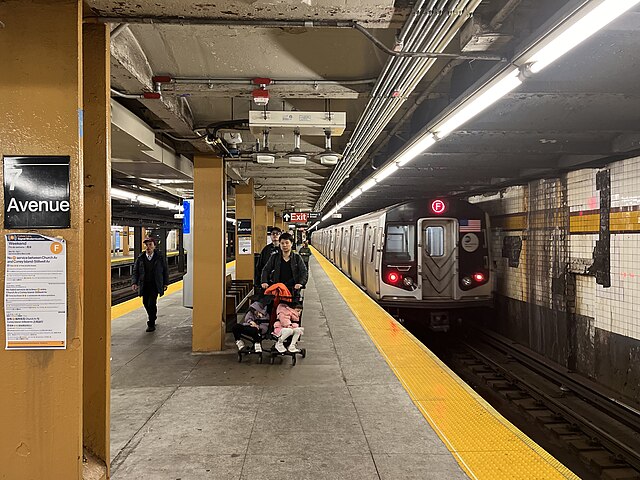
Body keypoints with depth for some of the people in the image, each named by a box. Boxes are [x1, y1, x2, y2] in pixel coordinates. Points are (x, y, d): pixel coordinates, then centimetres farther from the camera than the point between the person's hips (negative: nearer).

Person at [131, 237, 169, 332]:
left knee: (151, 303, -13)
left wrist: (165, 283, 2)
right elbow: (135, 272, 2)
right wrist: (134, 283, -13)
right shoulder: (140, 258, 0)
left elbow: (165, 270, 4)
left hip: (155, 285, -3)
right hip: (144, 285, 4)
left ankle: (151, 324, 2)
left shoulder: (160, 257, -5)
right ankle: (152, 317, 41)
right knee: (145, 303, 13)